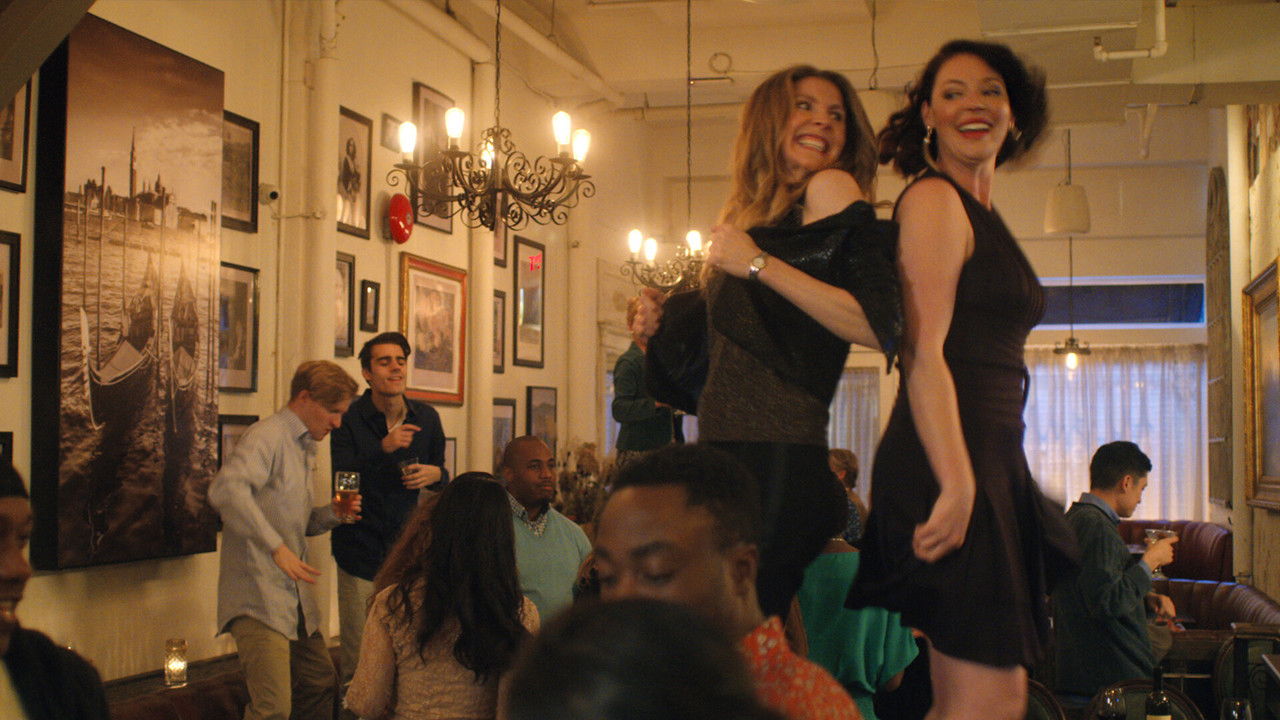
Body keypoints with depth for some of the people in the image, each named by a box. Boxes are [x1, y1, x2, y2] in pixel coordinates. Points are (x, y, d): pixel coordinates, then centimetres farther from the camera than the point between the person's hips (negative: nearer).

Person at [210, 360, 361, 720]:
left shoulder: (303, 447, 19)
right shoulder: (267, 435, -12)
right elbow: (226, 488, -31)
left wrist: (331, 514, 6)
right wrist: (276, 547, -34)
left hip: (295, 598, 10)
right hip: (259, 598, -10)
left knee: (322, 688, 15)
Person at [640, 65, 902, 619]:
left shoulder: (831, 191, -1)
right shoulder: (748, 220, 20)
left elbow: (881, 328, -16)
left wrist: (759, 264, -14)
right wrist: (663, 325, 8)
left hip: (781, 462, -7)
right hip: (720, 458, 7)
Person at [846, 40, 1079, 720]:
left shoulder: (982, 214, 21)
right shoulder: (934, 199, -6)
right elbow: (922, 352, -16)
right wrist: (957, 485, -23)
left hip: (990, 460, 9)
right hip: (947, 464, -9)